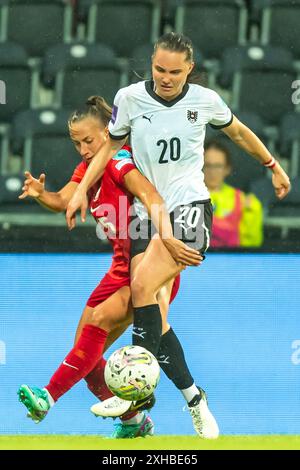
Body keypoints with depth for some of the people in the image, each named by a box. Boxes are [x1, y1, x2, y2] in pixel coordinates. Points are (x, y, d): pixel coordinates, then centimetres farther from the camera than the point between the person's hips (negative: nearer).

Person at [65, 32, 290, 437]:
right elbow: (111, 145, 17)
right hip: (147, 213, 3)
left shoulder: (205, 100, 0)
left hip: (189, 207, -3)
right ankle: (194, 398, 4)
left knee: (143, 285, -25)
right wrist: (82, 189, 7)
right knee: (153, 319, -8)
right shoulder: (130, 98, 2)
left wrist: (273, 167, 31)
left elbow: (238, 131, 20)